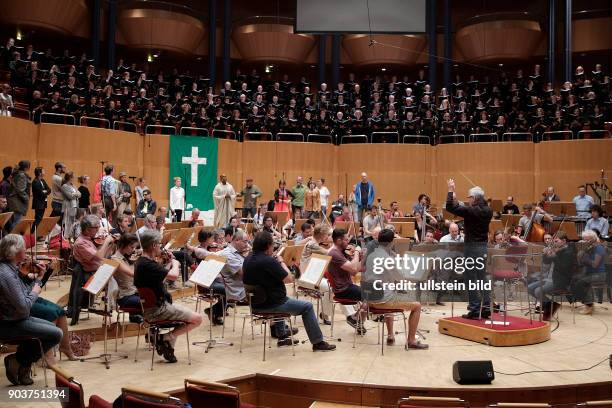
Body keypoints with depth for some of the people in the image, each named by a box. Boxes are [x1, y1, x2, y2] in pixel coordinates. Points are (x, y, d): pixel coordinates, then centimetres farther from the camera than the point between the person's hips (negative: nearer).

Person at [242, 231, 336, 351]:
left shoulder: (247, 260, 2)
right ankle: (317, 342, 10)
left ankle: (282, 336, 42)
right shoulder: (269, 261, -24)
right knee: (307, 307, 5)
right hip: (271, 304, -8)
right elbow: (289, 279, -18)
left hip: (255, 304, 8)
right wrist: (281, 262, -4)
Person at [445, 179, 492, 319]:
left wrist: (451, 190, -6)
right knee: (482, 278, 13)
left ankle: (475, 309, 2)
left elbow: (450, 207, -17)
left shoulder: (470, 211, -16)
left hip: (472, 247, -7)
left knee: (471, 279, 0)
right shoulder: (488, 211, 4)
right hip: (484, 246, 7)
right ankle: (486, 308, 15)